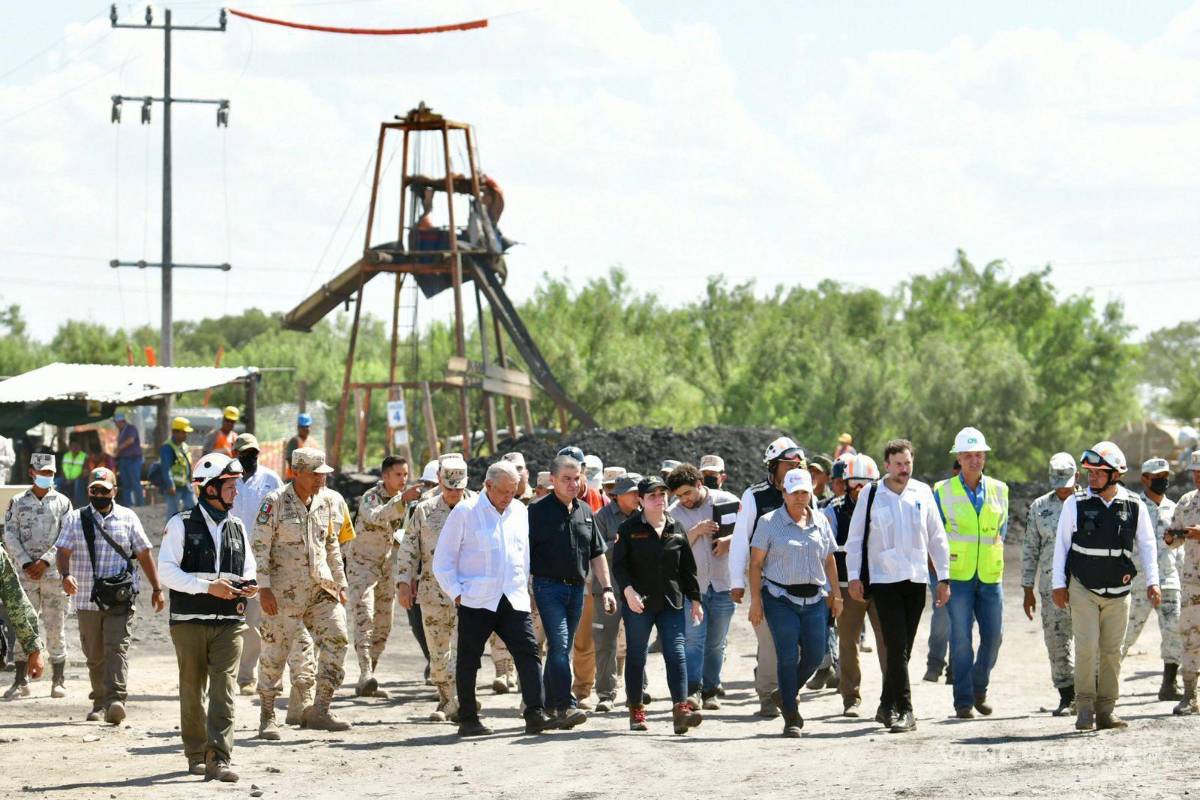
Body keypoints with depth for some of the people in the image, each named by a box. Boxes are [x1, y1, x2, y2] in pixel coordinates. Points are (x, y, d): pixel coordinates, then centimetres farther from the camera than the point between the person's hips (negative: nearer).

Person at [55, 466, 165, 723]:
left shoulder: (127, 518, 9)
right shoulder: (75, 519, 8)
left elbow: (144, 553, 12)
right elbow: (63, 551, -3)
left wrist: (157, 589, 9)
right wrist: (66, 575, -24)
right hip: (87, 600, 2)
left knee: (117, 648, -16)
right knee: (94, 655, 8)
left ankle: (116, 700, -25)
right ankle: (99, 702, 20)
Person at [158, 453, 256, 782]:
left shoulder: (237, 527, 15)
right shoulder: (181, 524, -1)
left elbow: (248, 571, 24)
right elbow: (166, 571, -9)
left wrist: (248, 588, 0)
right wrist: (208, 586, -17)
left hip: (229, 623, 3)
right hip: (190, 622, -3)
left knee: (224, 690, -10)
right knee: (192, 691, 7)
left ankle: (219, 760, -16)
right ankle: (196, 756, 20)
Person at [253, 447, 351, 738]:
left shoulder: (325, 502, 9)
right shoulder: (275, 502, -8)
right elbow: (259, 546, -10)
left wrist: (340, 583, 16)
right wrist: (264, 588, -16)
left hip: (320, 588, 5)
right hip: (284, 591, -5)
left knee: (336, 638, -9)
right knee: (275, 651, 0)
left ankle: (319, 711, -4)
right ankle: (267, 718, 12)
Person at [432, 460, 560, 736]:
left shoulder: (520, 512, 13)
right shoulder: (465, 512, -2)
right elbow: (443, 560, -1)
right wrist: (456, 593, -7)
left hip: (513, 600, 4)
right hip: (476, 601, -4)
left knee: (528, 652, -9)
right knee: (469, 660, 4)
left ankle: (535, 715, -14)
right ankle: (468, 719, 13)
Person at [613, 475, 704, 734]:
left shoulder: (676, 529, 11)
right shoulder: (629, 529, 0)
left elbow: (687, 568, 16)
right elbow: (618, 564, -5)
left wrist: (695, 599, 14)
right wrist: (628, 590, -20)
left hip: (671, 602, 2)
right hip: (638, 603, -2)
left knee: (677, 653, -10)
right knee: (637, 656, 4)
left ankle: (680, 709, -17)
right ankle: (635, 711, 14)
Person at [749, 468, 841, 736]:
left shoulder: (820, 522, 11)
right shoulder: (770, 522, -1)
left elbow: (829, 560, 19)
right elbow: (756, 564, -3)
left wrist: (836, 594, 14)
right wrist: (755, 600, -9)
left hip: (814, 598, 4)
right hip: (781, 598, -4)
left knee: (815, 654, 1)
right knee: (788, 657, -7)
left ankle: (787, 694, 28)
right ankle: (791, 718, -1)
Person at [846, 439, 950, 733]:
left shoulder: (923, 493, 7)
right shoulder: (871, 496, 0)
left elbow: (937, 537, 11)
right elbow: (855, 538, 3)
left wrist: (943, 577, 8)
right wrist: (854, 577, -4)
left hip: (916, 580, 3)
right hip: (884, 579, -3)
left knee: (902, 649, 8)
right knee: (897, 646, -12)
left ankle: (887, 707, 19)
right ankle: (904, 711, -12)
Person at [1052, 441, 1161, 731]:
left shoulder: (1134, 507, 1)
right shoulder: (1075, 505, -1)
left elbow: (1147, 544, 9)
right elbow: (1061, 544, 4)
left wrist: (1152, 581, 1)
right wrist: (1059, 584, 1)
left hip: (1118, 592, 1)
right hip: (1083, 589, -1)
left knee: (1112, 651, 2)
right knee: (1086, 648, -10)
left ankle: (1105, 710, 9)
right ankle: (1084, 708, -1)